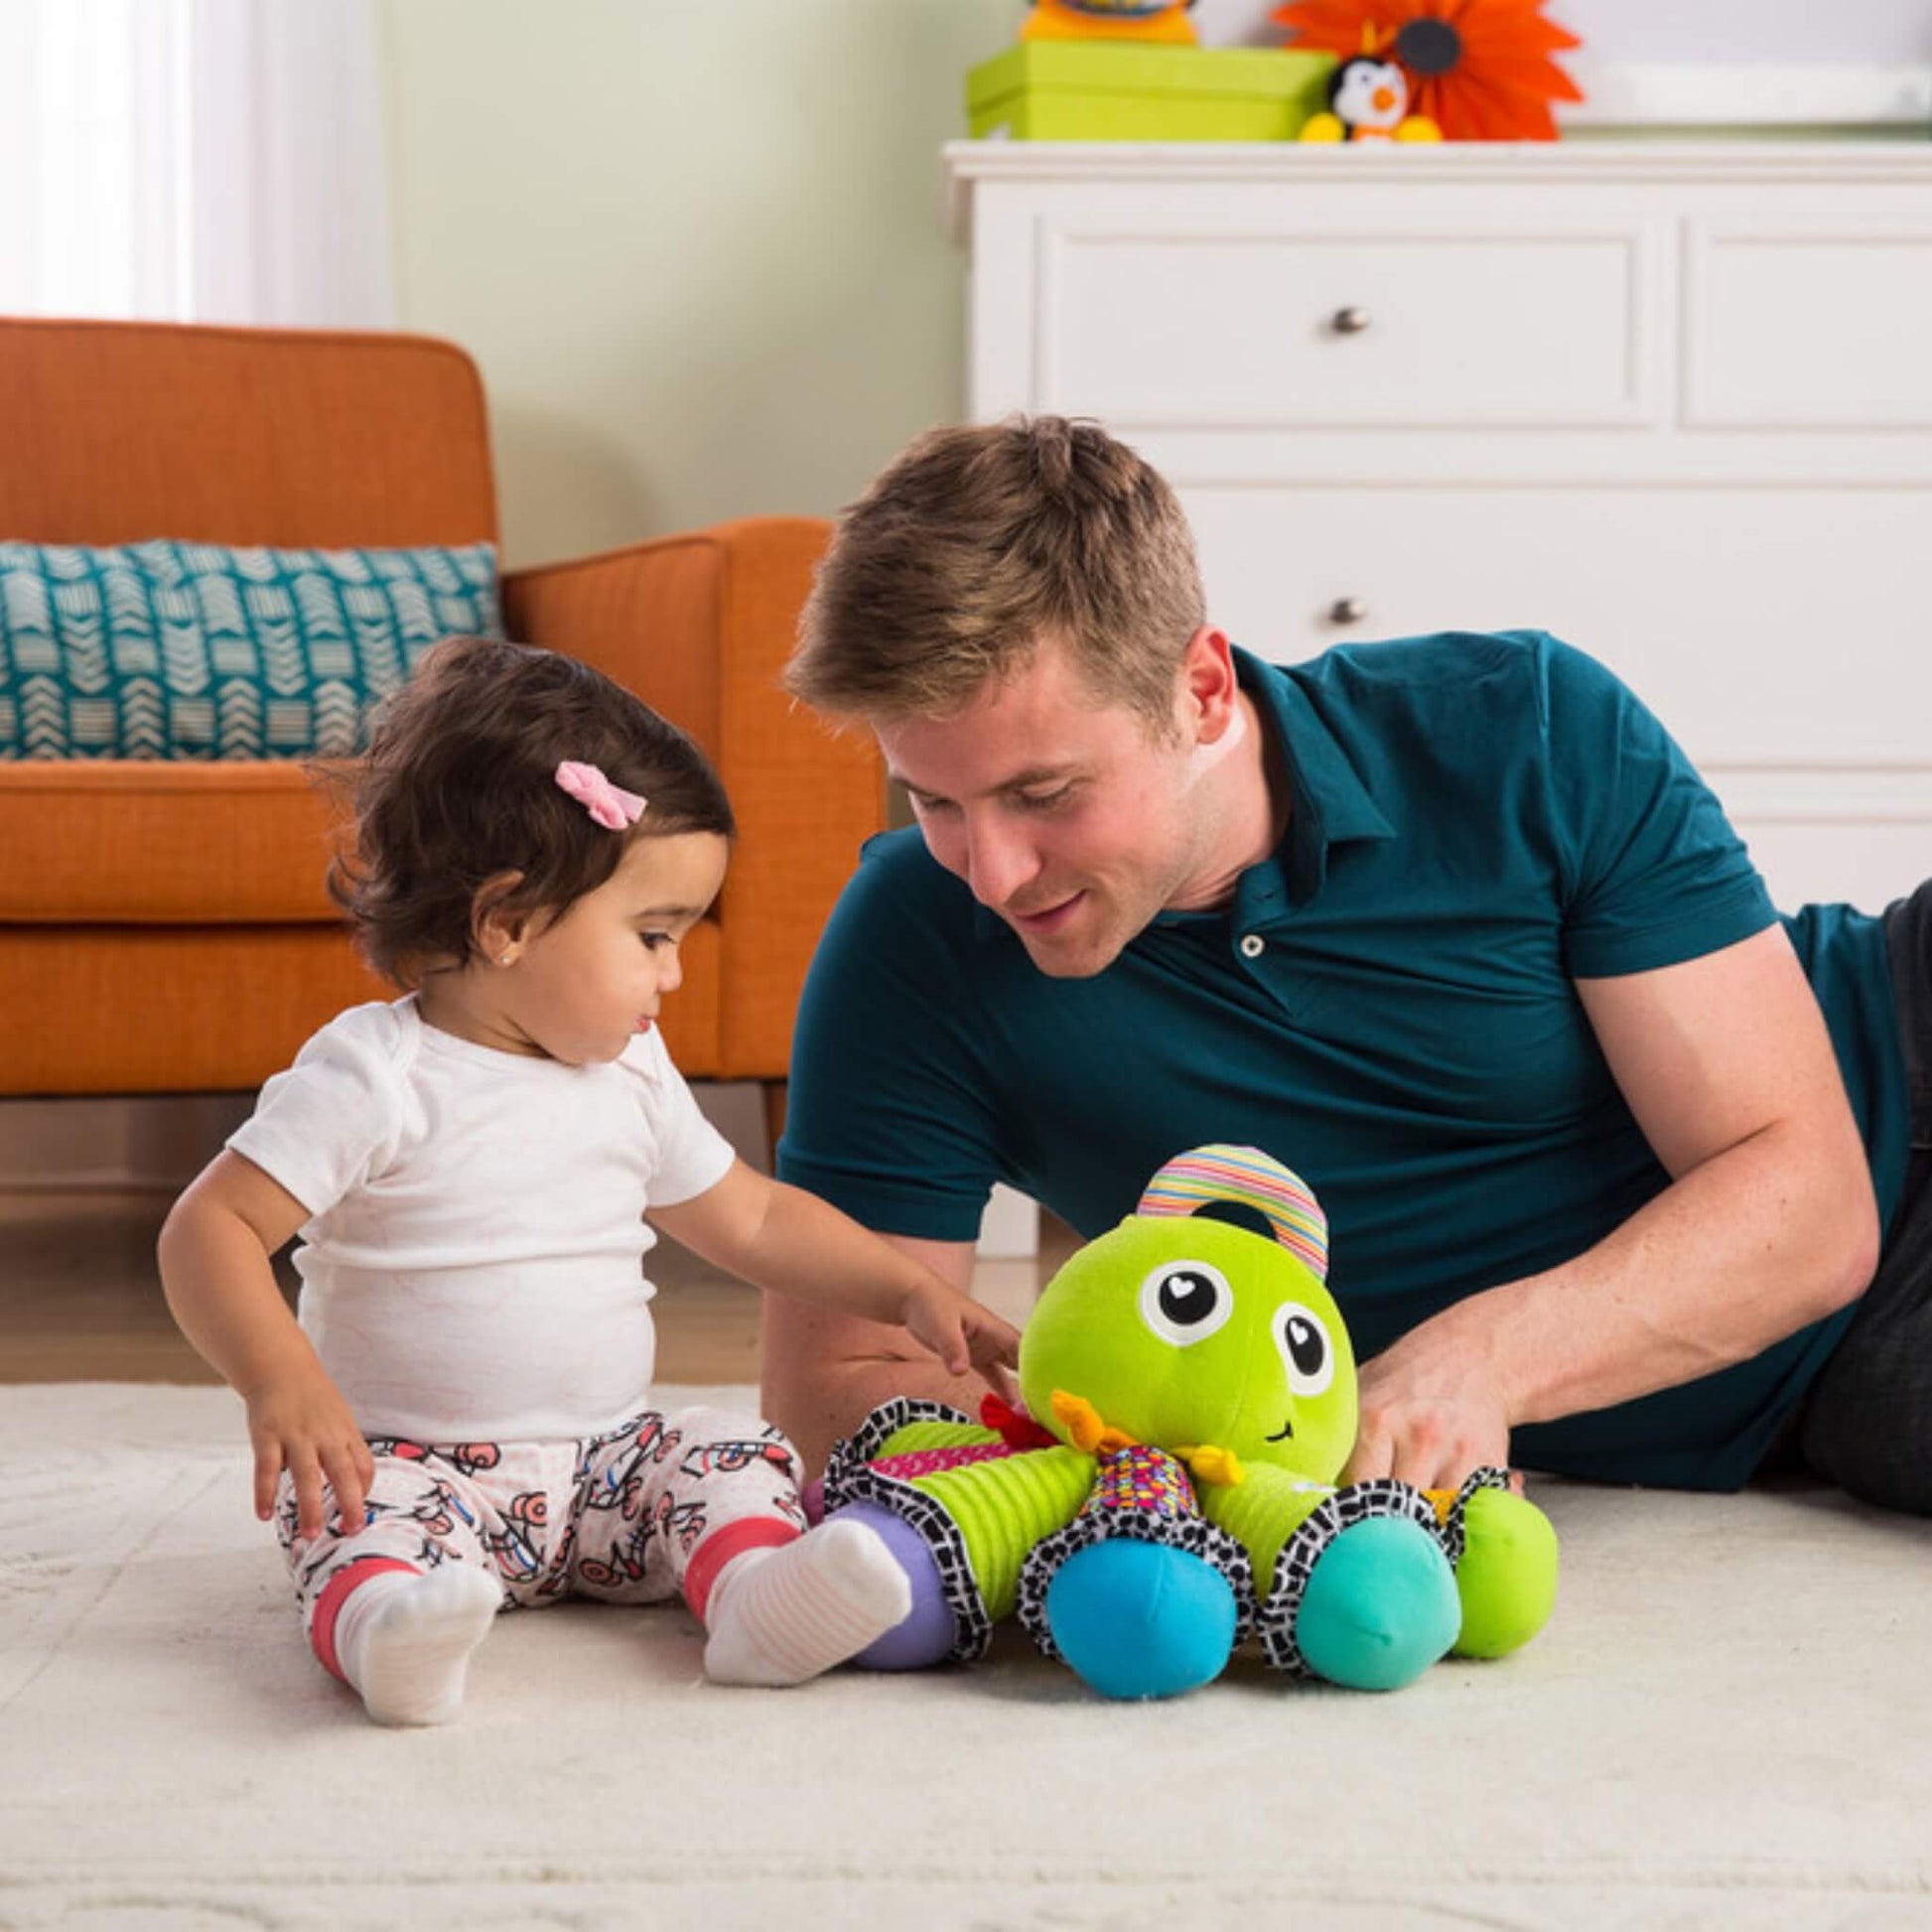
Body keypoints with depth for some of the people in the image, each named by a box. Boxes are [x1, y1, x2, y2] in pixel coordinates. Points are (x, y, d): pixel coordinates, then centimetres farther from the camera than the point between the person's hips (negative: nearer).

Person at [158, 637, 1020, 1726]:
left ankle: (755, 1589, -42)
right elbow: (213, 1226, -17)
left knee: (734, 1457, -16)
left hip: (604, 1459, 6)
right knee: (374, 1526, -34)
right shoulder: (377, 1076, -11)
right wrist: (281, 1381, -34)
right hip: (411, 1462, -6)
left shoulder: (629, 1075, 11)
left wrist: (912, 1292, 13)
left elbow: (753, 1219, 22)